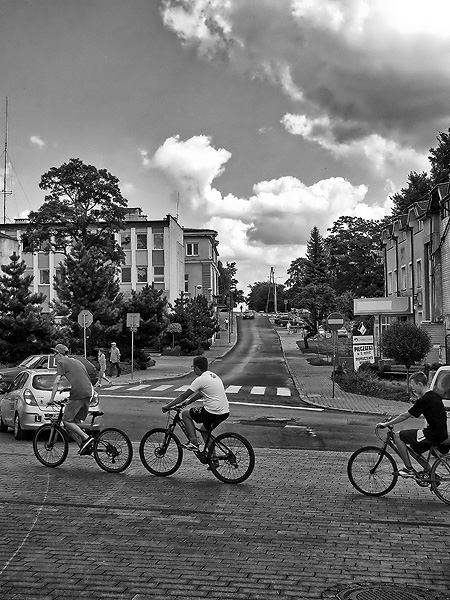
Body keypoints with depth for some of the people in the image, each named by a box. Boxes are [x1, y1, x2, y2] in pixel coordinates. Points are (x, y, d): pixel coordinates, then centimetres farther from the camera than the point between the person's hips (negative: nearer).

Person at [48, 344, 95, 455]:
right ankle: (84, 446, 8)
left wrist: (51, 399, -2)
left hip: (78, 394, -8)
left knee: (67, 421, 2)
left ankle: (86, 438, -11)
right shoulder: (77, 362, 29)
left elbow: (56, 382, -5)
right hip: (88, 393, 8)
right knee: (76, 421, 16)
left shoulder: (61, 363, 5)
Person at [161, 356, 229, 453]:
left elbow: (184, 395, -5)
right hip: (225, 412, 9)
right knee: (204, 430, 28)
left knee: (185, 414, 9)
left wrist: (168, 406, 3)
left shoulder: (200, 379, -10)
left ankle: (193, 442, 4)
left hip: (213, 412, -8)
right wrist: (188, 402, 32)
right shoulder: (213, 375, 16)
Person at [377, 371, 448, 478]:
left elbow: (405, 416, -10)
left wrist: (386, 424, -2)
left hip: (433, 435, -9)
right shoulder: (435, 396, 10)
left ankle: (409, 469, 1)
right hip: (442, 434, 9)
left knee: (398, 436, -3)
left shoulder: (424, 400, -16)